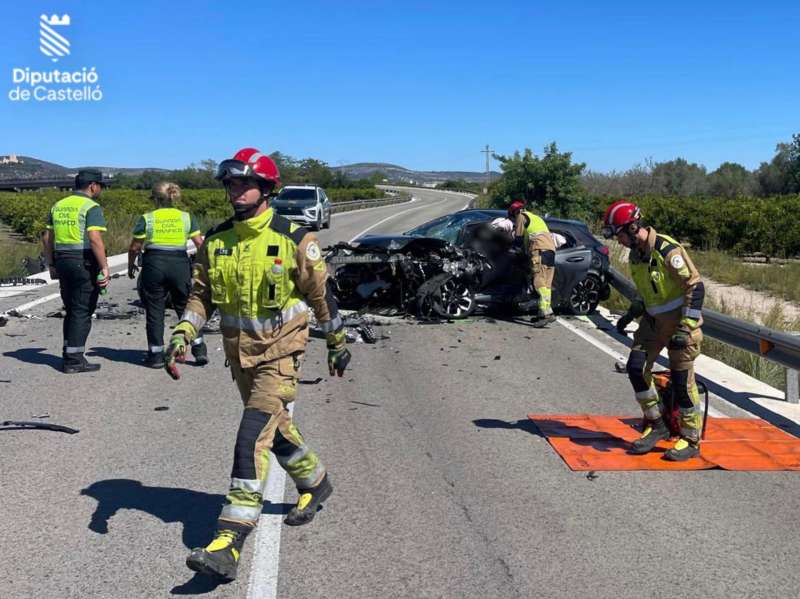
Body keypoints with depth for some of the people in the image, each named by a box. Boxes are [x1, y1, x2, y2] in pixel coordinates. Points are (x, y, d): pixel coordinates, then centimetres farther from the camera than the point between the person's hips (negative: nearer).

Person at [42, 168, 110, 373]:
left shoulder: (58, 206, 13)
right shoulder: (92, 207, -10)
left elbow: (47, 238, 14)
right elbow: (95, 239, -21)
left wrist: (51, 265, 19)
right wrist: (105, 267, -17)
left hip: (63, 262, 7)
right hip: (84, 264, -7)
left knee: (72, 310, 17)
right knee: (82, 312, -2)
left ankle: (70, 354, 21)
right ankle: (73, 360, 0)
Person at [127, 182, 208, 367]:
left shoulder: (146, 218, -1)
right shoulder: (186, 217, 4)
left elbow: (134, 248, 1)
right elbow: (200, 244, 1)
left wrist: (131, 265, 17)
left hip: (154, 265, -2)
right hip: (180, 265, 2)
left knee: (154, 311, 7)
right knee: (186, 308, 12)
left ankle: (156, 355, 10)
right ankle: (199, 349, 9)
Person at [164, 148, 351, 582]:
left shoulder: (293, 240, -11)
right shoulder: (216, 241, 2)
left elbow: (321, 294, -1)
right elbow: (200, 294, 7)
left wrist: (337, 343, 7)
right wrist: (181, 337, -8)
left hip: (280, 351, -6)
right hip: (239, 352, 6)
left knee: (253, 436, -18)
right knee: (275, 429, 20)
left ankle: (230, 540, -19)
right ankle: (316, 483, 47)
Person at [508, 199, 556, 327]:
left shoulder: (521, 216, 9)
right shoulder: (536, 217, 34)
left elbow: (518, 238, 7)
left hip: (540, 250, -9)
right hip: (551, 249, 9)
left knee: (540, 282, -16)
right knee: (547, 284, 6)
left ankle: (547, 313, -28)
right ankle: (543, 312, 5)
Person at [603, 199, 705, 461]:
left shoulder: (668, 250, -22)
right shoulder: (635, 255, 5)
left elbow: (695, 288, -21)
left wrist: (685, 328, -23)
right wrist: (631, 315, 13)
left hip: (680, 320, -7)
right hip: (654, 319, 8)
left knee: (682, 380, -5)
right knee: (636, 367, -5)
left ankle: (691, 440, 9)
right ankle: (656, 426, 10)